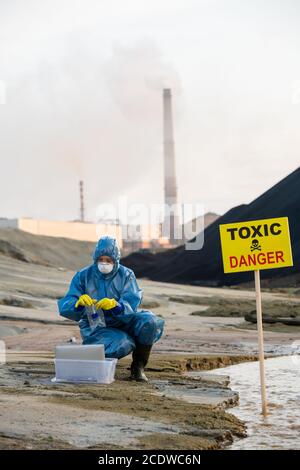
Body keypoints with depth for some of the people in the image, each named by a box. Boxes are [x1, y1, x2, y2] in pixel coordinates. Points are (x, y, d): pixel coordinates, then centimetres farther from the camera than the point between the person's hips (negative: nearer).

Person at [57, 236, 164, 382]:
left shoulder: (126, 275, 2)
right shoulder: (83, 276, 0)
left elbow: (132, 304, -14)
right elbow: (64, 307, -11)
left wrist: (115, 305, -37)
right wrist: (79, 303, -35)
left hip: (122, 321, 3)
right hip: (95, 327, -3)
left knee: (150, 321, -27)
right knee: (124, 344, -34)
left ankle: (138, 366, -6)